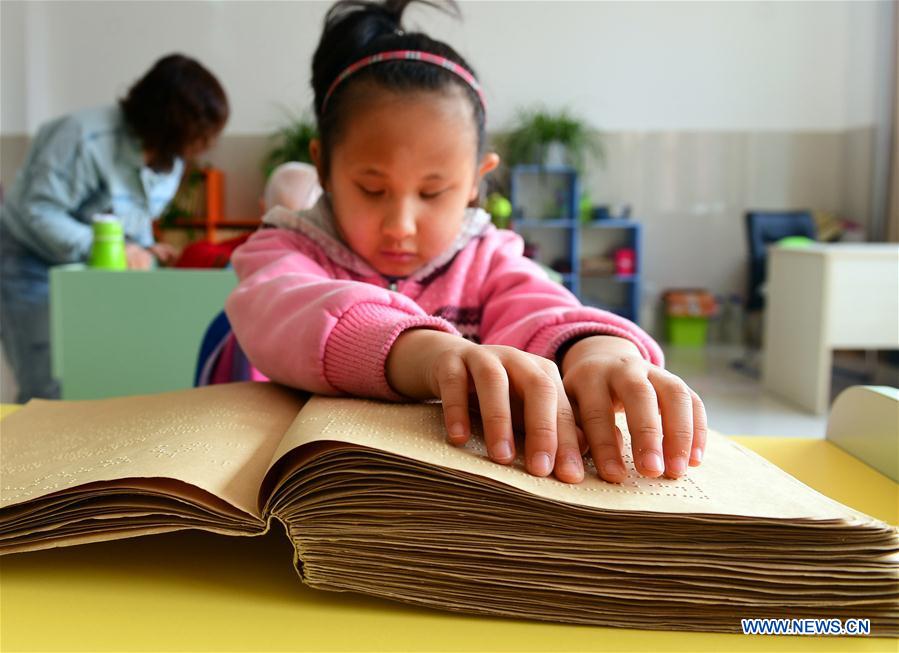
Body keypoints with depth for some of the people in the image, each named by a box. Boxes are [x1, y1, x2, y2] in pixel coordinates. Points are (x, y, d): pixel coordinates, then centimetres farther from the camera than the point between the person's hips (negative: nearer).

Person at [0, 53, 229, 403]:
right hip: (35, 265, -6)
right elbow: (40, 212, -24)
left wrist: (143, 246, -9)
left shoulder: (169, 156, -2)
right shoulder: (86, 137, -26)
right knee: (52, 392, -9)